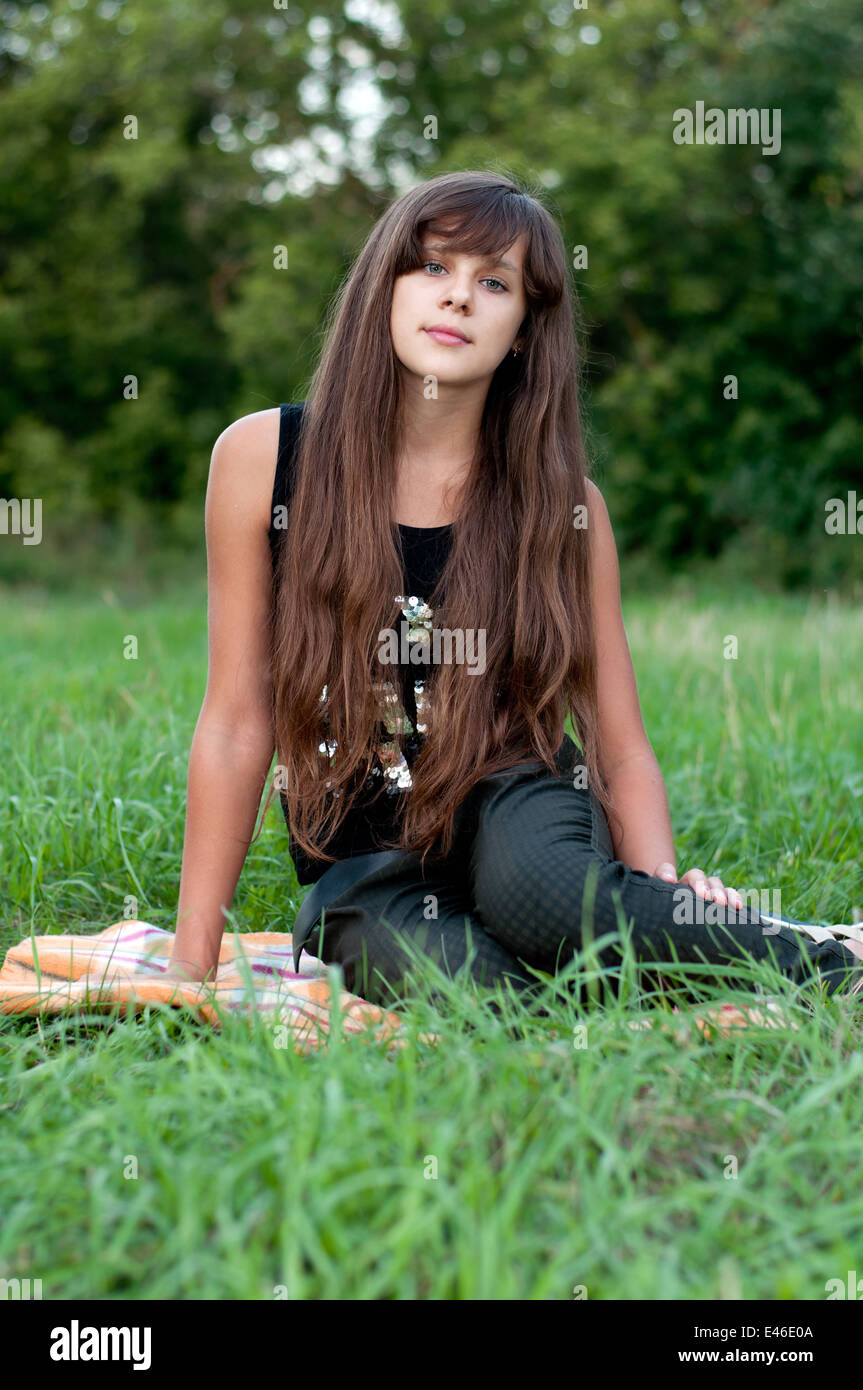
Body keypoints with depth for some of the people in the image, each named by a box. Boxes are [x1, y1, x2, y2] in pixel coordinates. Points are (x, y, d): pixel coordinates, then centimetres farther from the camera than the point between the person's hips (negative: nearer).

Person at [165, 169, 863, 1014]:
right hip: (365, 869, 1)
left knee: (534, 885, -37)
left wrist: (662, 893, -19)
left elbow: (623, 751, 1)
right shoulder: (262, 457, -5)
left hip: (513, 818, 0)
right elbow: (236, 725, -2)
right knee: (429, 965, -34)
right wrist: (192, 962, -3)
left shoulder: (563, 505, -3)